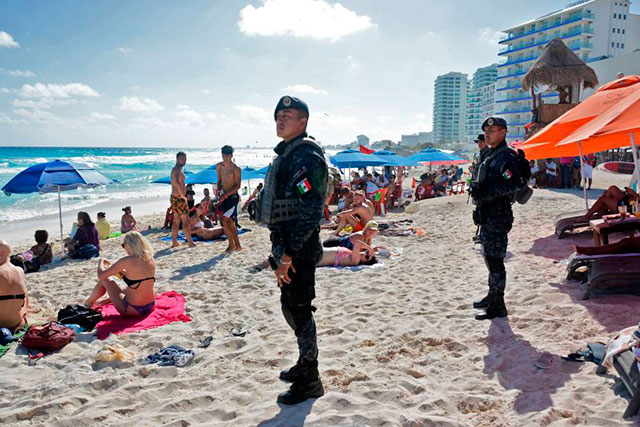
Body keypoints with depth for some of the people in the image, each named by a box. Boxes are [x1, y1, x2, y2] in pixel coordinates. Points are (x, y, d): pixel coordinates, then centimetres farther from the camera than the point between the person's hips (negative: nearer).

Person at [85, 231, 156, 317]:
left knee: (104, 280, 12)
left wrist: (101, 262, 7)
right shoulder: (151, 260, -1)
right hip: (150, 307, 6)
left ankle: (88, 303, 35)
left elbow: (101, 275, -12)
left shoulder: (127, 261, -19)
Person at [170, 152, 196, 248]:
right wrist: (183, 196, -25)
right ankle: (190, 242, -4)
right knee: (185, 221, -7)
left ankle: (174, 242, 15)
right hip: (178, 198, -10)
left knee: (176, 221, 12)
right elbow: (176, 183, -31)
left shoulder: (179, 170, 18)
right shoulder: (176, 169, -15)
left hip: (175, 198, 10)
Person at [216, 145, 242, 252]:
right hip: (224, 197, 7)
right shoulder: (219, 166, 6)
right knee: (230, 221, 9)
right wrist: (219, 190, -3)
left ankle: (231, 244, 0)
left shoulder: (236, 169, -12)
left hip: (233, 196, -7)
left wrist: (226, 195, -23)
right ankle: (237, 245, 17)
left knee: (224, 220, -12)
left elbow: (238, 186, -16)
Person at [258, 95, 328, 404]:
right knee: (292, 306, 19)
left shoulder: (306, 155, -16)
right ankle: (305, 365, 36)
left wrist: (288, 254, -24)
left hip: (298, 247, -10)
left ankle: (310, 381, 11)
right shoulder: (287, 153, 16)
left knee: (297, 309, -3)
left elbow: (311, 212, -24)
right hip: (287, 244, 10)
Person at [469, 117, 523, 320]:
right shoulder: (491, 156, 18)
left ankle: (498, 306, 1)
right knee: (490, 257, 19)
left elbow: (514, 184, -25)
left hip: (498, 215, -10)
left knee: (495, 260, -7)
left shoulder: (506, 156, -12)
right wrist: (478, 189, 12)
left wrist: (487, 191, -25)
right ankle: (492, 296, 33)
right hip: (488, 214, 10)